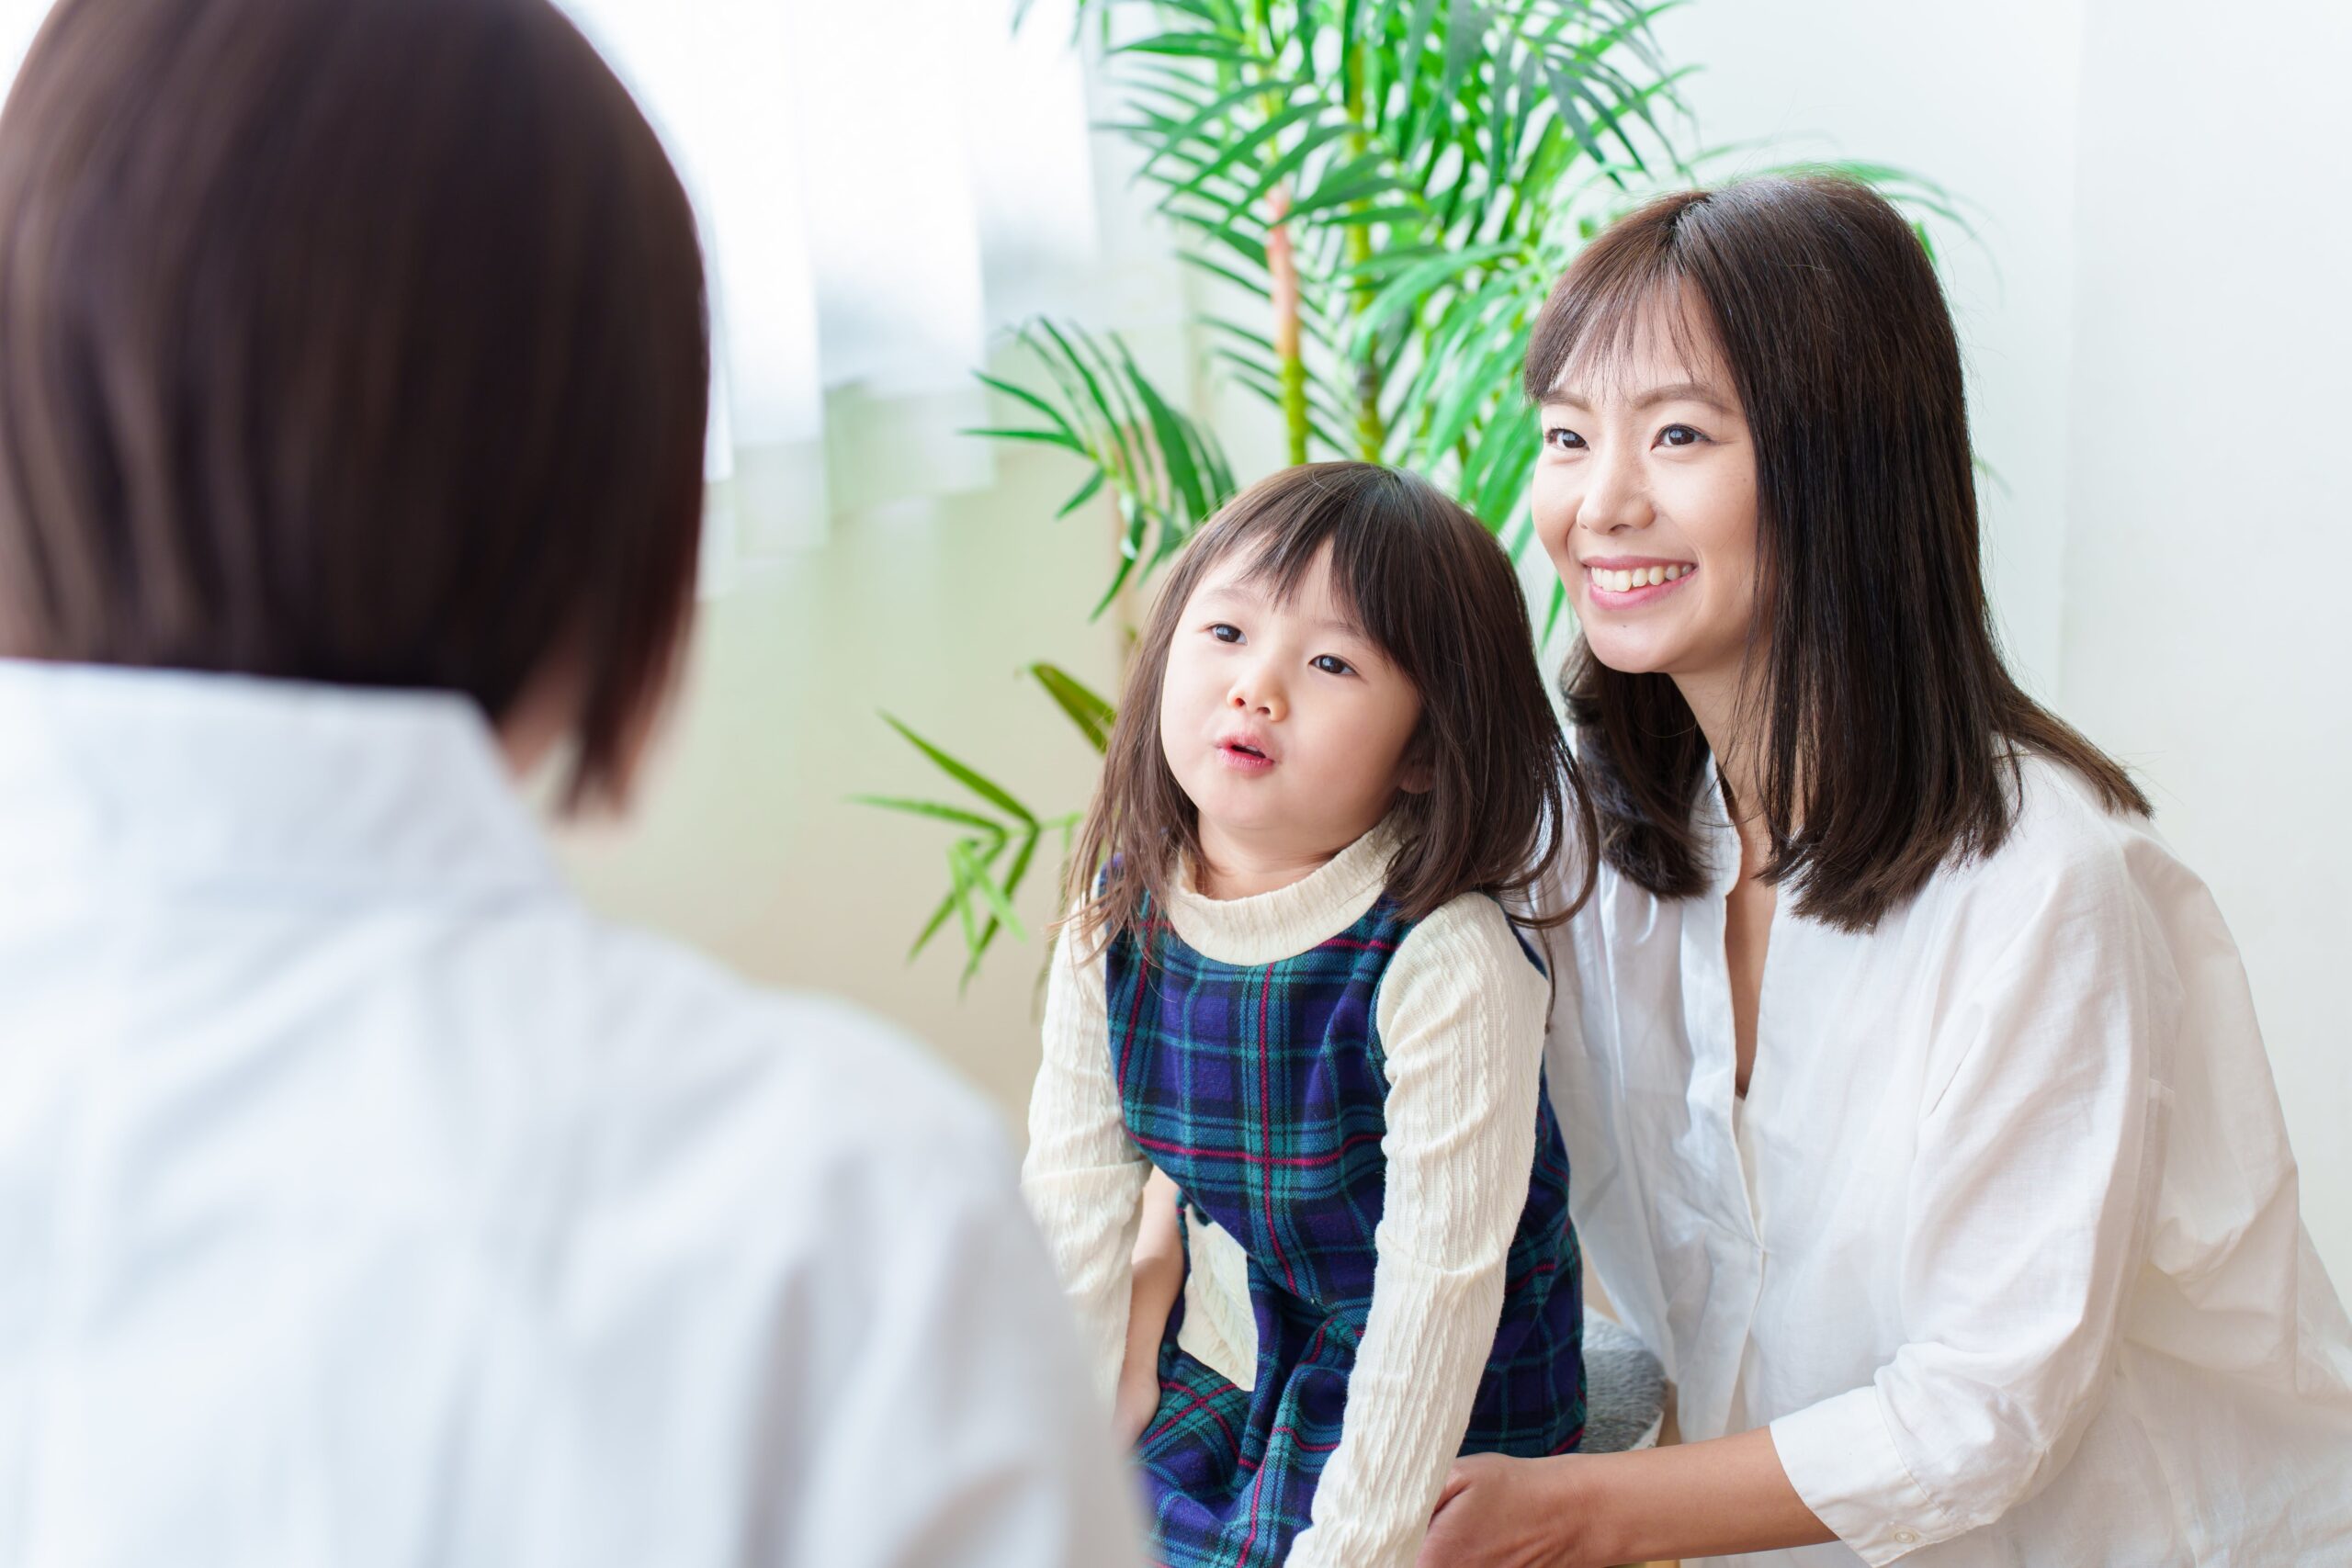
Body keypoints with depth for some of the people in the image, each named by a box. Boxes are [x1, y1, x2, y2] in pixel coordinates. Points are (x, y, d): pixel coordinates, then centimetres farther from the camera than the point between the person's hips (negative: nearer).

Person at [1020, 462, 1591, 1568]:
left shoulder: (1446, 967, -26)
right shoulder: (1115, 925, -9)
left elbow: (1439, 1283, -22)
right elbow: (1075, 1212, -2)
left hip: (1441, 1413, -5)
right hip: (1237, 1367, 5)